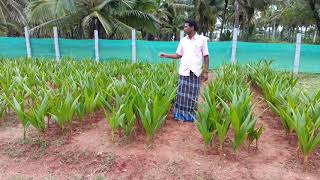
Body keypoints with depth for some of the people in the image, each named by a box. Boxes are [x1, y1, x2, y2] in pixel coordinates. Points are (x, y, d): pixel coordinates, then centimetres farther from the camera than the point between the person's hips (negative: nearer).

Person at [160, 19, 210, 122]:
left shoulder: (202, 39, -1)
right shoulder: (183, 40, 10)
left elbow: (206, 56, -1)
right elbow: (178, 55, 13)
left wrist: (206, 72, -4)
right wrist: (166, 55, -1)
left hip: (195, 72, -3)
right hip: (184, 71, 3)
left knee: (193, 94, 4)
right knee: (182, 93, 3)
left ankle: (191, 115, 16)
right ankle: (180, 114, 13)